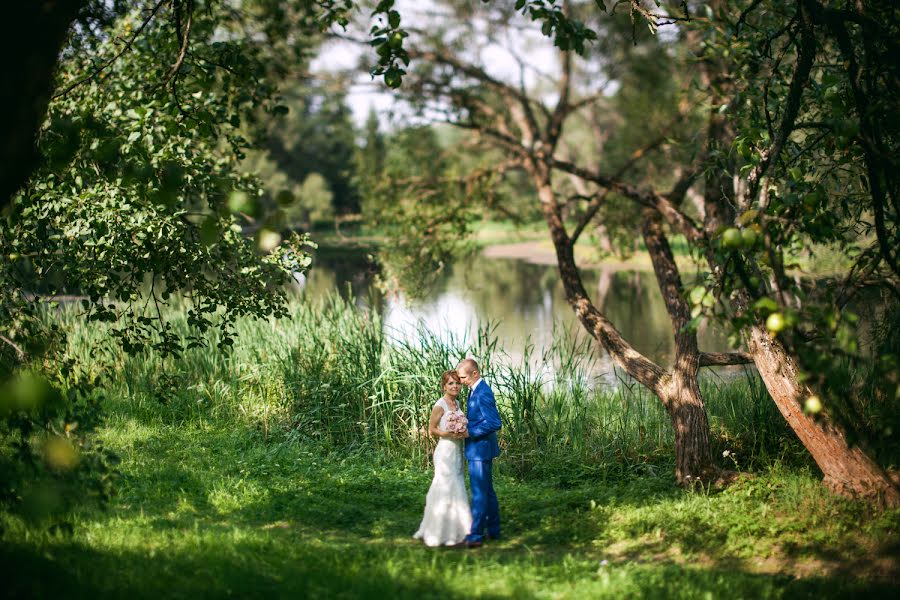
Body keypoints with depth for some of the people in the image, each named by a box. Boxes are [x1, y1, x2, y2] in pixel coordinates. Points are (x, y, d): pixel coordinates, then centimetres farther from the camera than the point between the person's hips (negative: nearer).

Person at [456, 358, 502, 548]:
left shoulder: (483, 394, -21)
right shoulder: (475, 390, 10)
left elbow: (494, 423, -25)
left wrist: (470, 432, -20)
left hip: (480, 449, -10)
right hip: (479, 449, 10)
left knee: (479, 493, -5)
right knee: (487, 490, 16)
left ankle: (475, 535, -1)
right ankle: (493, 530, 25)